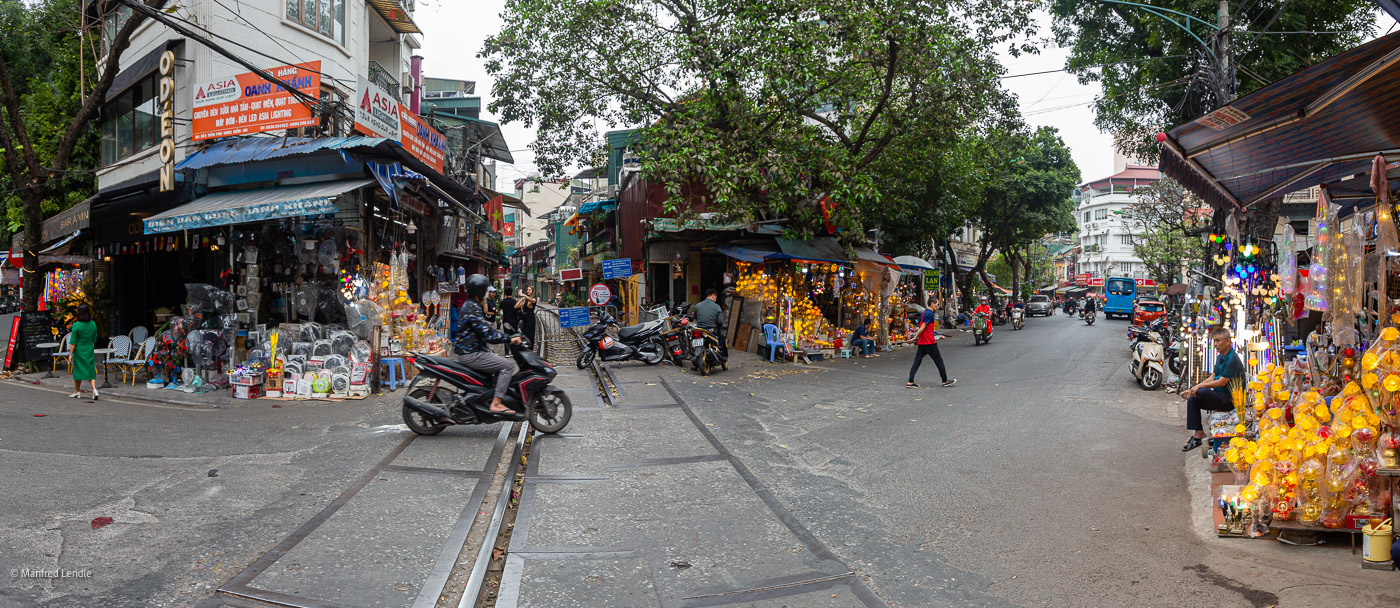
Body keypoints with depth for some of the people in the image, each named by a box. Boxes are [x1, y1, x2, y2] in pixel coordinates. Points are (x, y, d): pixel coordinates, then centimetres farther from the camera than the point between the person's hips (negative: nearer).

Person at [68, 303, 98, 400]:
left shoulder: (76, 325, -14)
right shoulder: (93, 324, 0)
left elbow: (73, 342, -13)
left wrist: (70, 354, -7)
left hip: (79, 350, -3)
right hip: (90, 350, 3)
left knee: (78, 370, 8)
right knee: (90, 370, 6)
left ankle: (76, 392, 20)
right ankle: (94, 390, -10)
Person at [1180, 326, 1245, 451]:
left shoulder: (1232, 359, -17)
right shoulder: (1220, 357, 14)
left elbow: (1221, 382, -21)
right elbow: (1212, 378, 15)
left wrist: (1200, 386, -14)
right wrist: (1192, 389, 4)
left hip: (1231, 399, -10)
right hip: (1220, 396, 10)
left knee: (1202, 392, -31)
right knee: (1192, 398, -5)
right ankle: (1198, 433, -7)